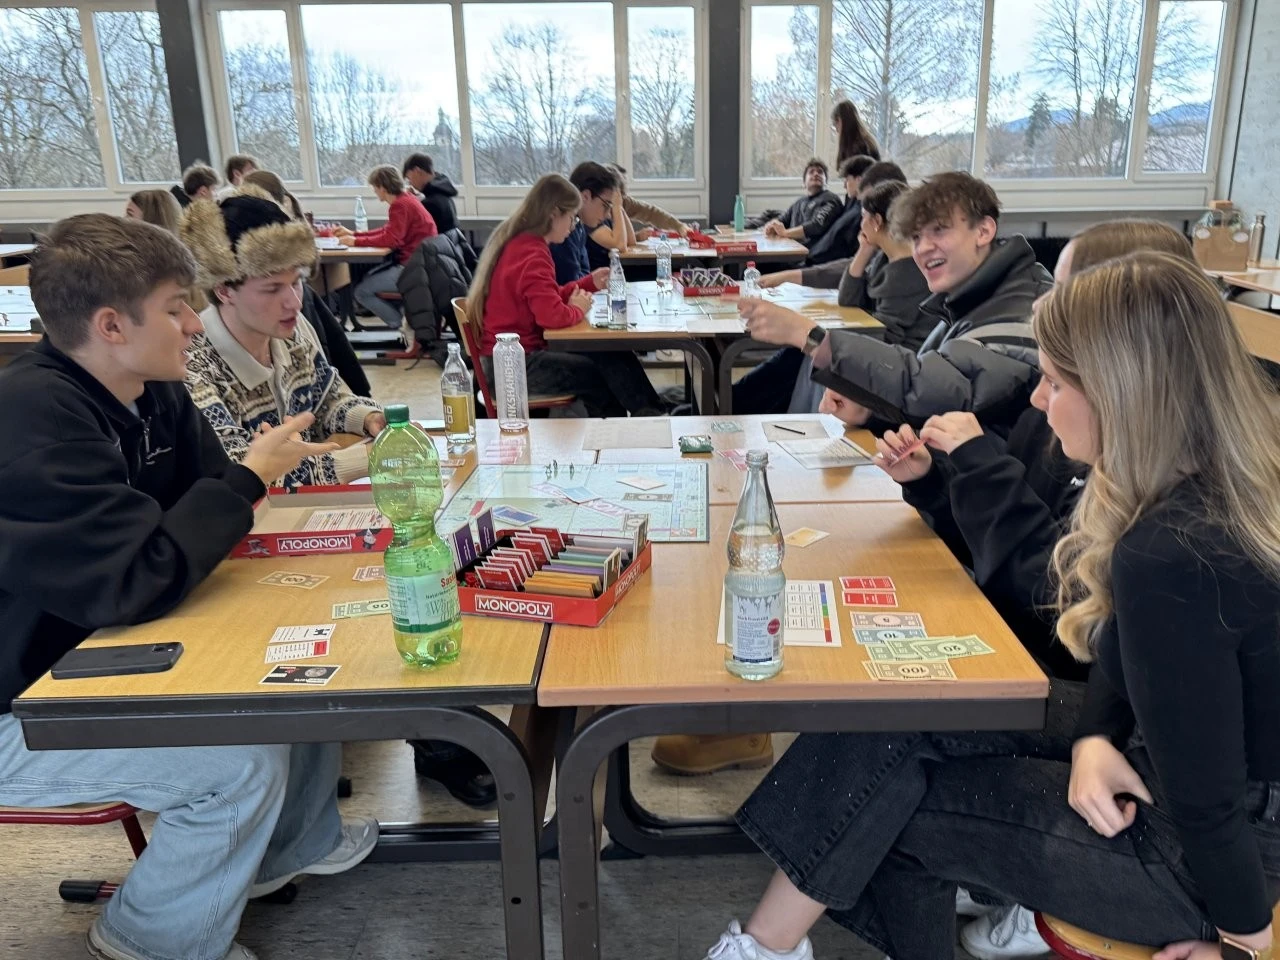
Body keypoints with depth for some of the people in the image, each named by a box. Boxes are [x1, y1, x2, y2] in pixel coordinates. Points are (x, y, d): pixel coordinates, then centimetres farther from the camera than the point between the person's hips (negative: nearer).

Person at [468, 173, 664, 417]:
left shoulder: (519, 243, 11)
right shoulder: (532, 255, -21)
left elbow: (548, 296, 21)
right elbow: (552, 315, -31)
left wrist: (589, 282, 15)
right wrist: (578, 309, -10)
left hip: (512, 353, 10)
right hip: (515, 367, -10)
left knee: (612, 355, 0)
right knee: (609, 371, -6)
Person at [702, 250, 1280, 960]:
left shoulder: (1167, 561, -34)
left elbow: (1206, 802, -25)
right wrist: (1096, 737, -9)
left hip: (1207, 860, -8)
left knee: (885, 793, -5)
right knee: (898, 718, 2)